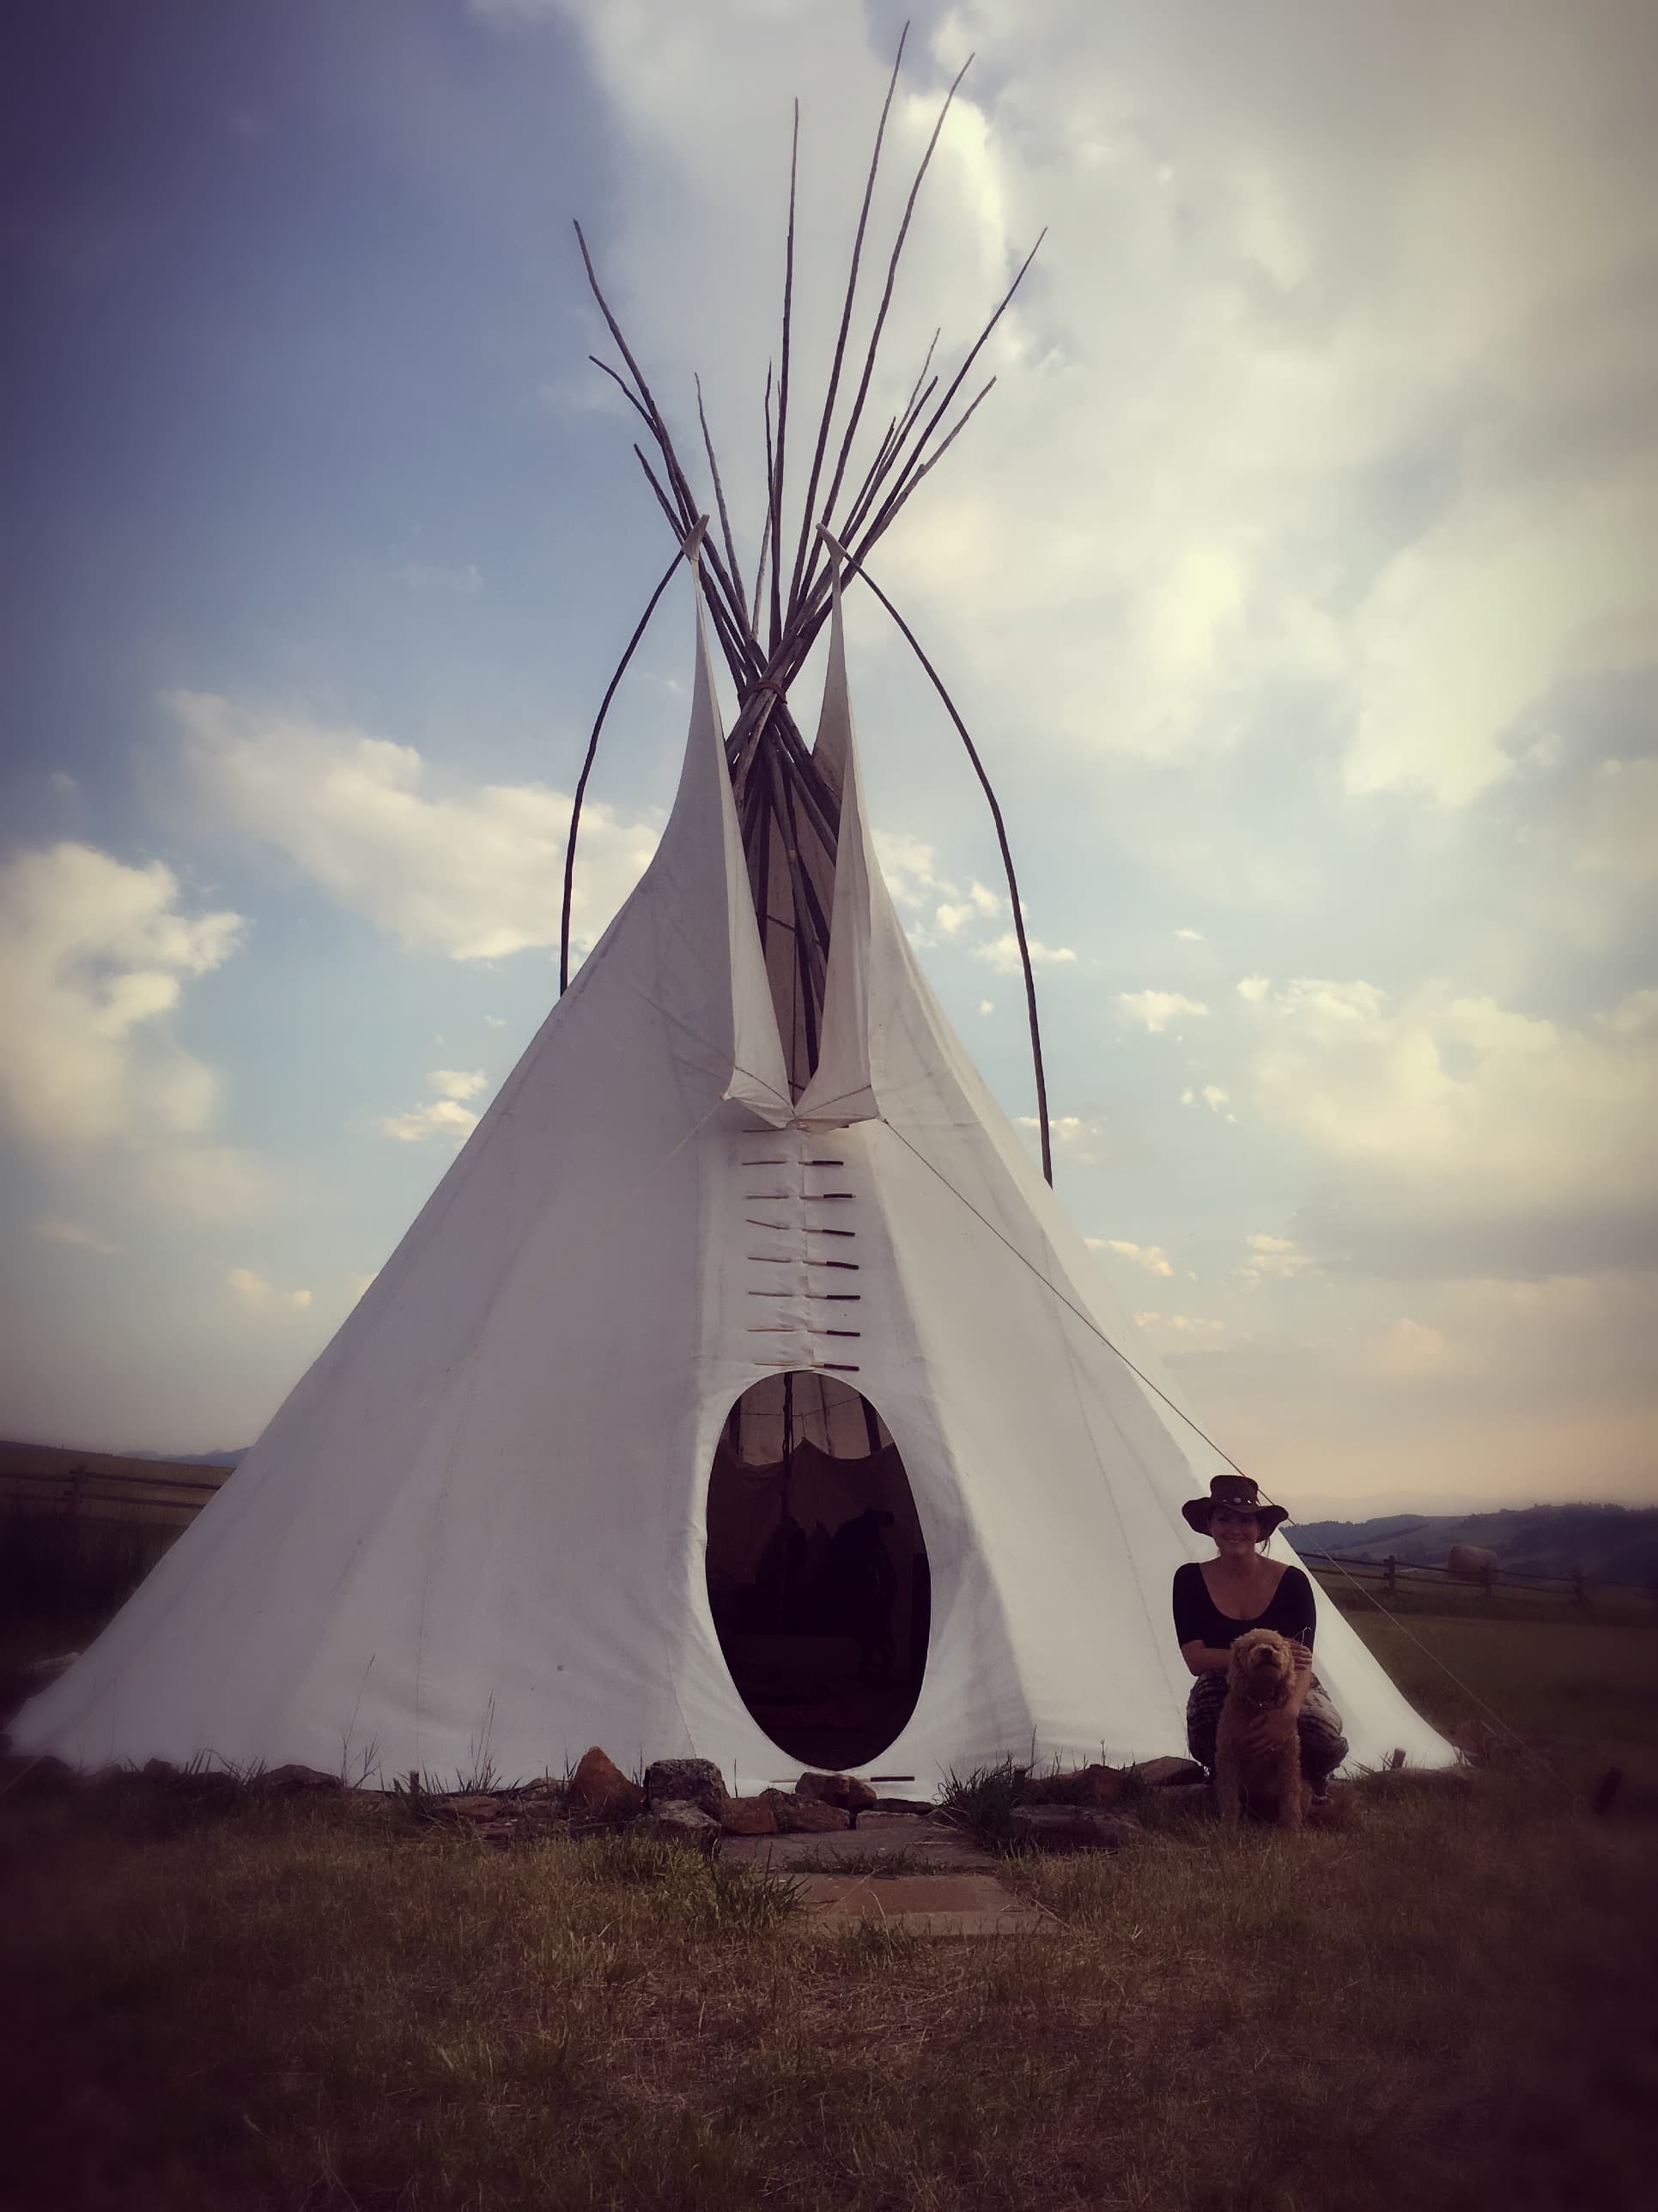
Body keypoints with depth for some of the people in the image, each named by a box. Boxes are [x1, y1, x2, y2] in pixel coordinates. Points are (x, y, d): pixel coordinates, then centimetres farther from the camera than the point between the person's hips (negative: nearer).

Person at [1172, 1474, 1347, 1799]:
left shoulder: (1291, 1580, -12)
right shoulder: (1190, 1580, -9)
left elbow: (1302, 1662, -23)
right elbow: (1195, 1659, -19)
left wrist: (1288, 1711, -46)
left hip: (1287, 1691, 1)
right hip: (1224, 1699, -1)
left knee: (1323, 1732, -34)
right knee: (1210, 1685, -37)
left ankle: (1309, 1787, 7)